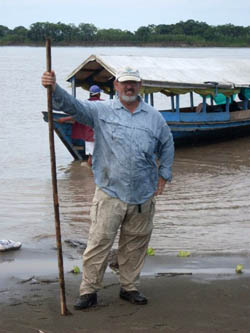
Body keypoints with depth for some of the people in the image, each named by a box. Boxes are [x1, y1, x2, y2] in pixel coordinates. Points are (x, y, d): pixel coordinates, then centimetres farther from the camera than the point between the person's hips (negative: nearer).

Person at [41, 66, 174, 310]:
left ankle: (129, 288, 26)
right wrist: (54, 89, -30)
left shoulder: (154, 117, 9)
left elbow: (167, 145, 22)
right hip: (109, 193, -3)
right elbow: (72, 105, -12)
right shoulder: (101, 111, 0)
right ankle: (88, 291, 3)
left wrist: (163, 175, 17)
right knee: (98, 242, -6)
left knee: (135, 245, 12)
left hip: (143, 195, 3)